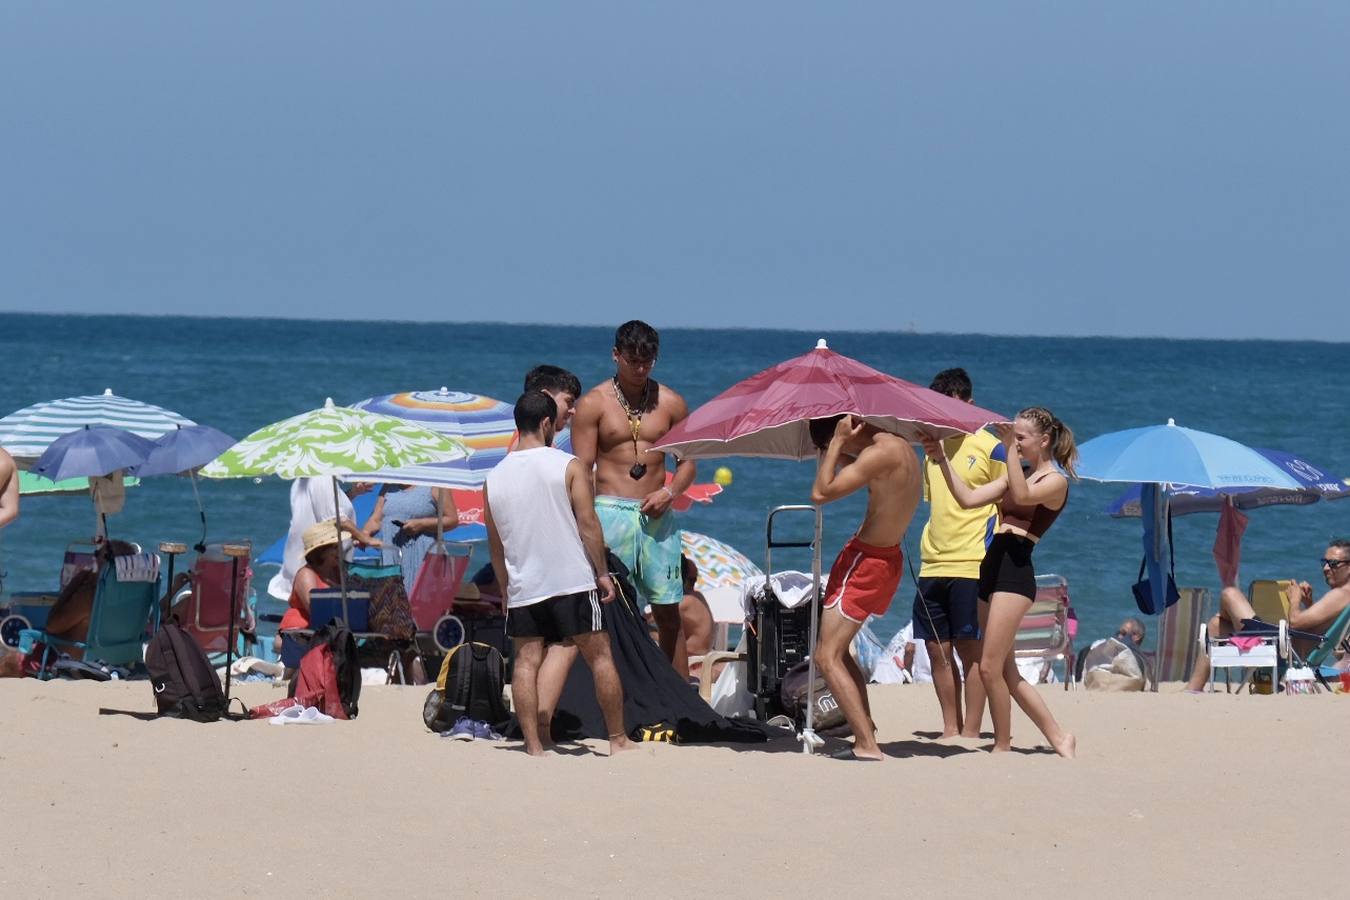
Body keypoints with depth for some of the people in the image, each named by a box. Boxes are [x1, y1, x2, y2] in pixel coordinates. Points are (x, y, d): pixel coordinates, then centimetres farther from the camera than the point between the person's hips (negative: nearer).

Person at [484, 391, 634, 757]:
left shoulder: (494, 478, 6)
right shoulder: (568, 466, -5)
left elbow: (495, 544, 12)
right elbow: (588, 524, -8)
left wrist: (506, 589, 21)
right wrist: (602, 572, 0)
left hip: (522, 587, 3)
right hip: (573, 581, -3)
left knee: (526, 661, 3)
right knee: (600, 657, 6)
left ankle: (534, 743, -4)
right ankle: (618, 739, 10)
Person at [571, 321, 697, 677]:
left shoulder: (670, 403, 10)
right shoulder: (593, 404, 1)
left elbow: (687, 460, 15)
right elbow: (582, 469, -2)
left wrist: (669, 492, -7)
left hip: (656, 515, 3)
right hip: (611, 511, -3)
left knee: (669, 613, 3)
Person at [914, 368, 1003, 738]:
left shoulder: (989, 448, -3)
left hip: (972, 566, -7)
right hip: (932, 565, 7)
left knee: (969, 649, -5)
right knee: (937, 649, 7)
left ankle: (970, 733, -1)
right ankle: (950, 730, 15)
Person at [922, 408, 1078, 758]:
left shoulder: (1056, 480, -4)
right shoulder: (1019, 475, 20)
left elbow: (1021, 497, -24)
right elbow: (968, 498, 14)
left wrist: (1011, 449, -23)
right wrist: (942, 460, 6)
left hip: (1015, 571, -9)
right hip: (991, 569, 9)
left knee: (990, 667, -10)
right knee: (1005, 671, 9)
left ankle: (1002, 747, 1)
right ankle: (1057, 737, 15)